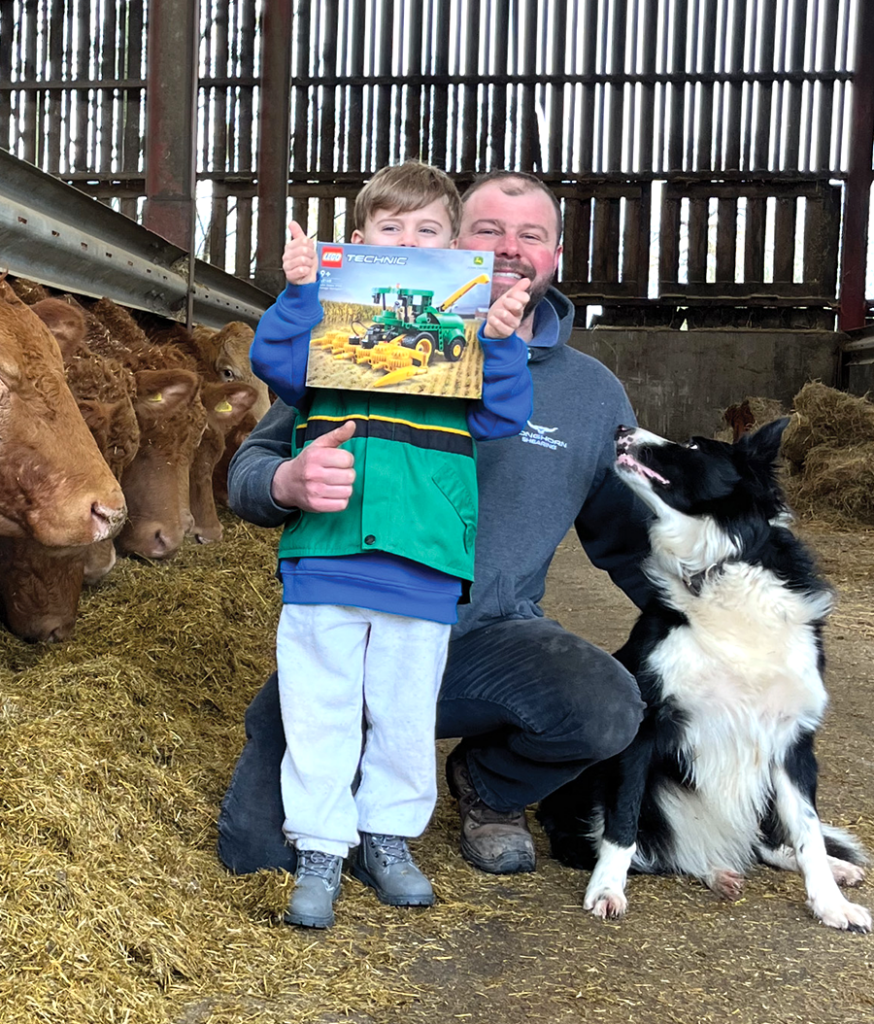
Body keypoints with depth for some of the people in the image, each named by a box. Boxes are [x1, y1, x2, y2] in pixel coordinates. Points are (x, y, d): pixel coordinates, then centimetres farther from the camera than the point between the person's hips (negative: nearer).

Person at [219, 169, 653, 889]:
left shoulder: (593, 392, 4)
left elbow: (628, 539, 11)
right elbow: (252, 465, -5)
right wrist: (286, 483, -31)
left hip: (489, 639, 1)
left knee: (609, 709, -29)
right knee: (256, 849, -11)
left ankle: (487, 787, 7)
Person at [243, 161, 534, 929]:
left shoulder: (468, 330, 10)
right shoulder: (330, 310, 8)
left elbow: (501, 417, 0)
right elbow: (278, 367, -7)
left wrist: (501, 342, -14)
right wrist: (298, 290, -16)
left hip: (425, 558, 1)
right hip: (326, 547, -1)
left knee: (406, 708, 12)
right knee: (320, 705, 5)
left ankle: (387, 836, 30)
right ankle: (320, 849, 18)